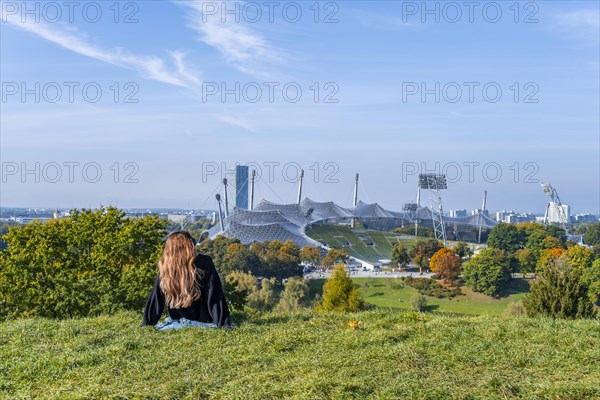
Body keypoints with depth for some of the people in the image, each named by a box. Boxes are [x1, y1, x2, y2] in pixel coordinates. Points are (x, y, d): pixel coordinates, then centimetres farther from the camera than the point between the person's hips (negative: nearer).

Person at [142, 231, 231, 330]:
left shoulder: (165, 269, -11)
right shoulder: (204, 263, -17)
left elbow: (154, 301, -5)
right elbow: (215, 298, -17)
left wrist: (146, 325, 5)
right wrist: (224, 325, -14)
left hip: (178, 322, 3)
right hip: (204, 322, -3)